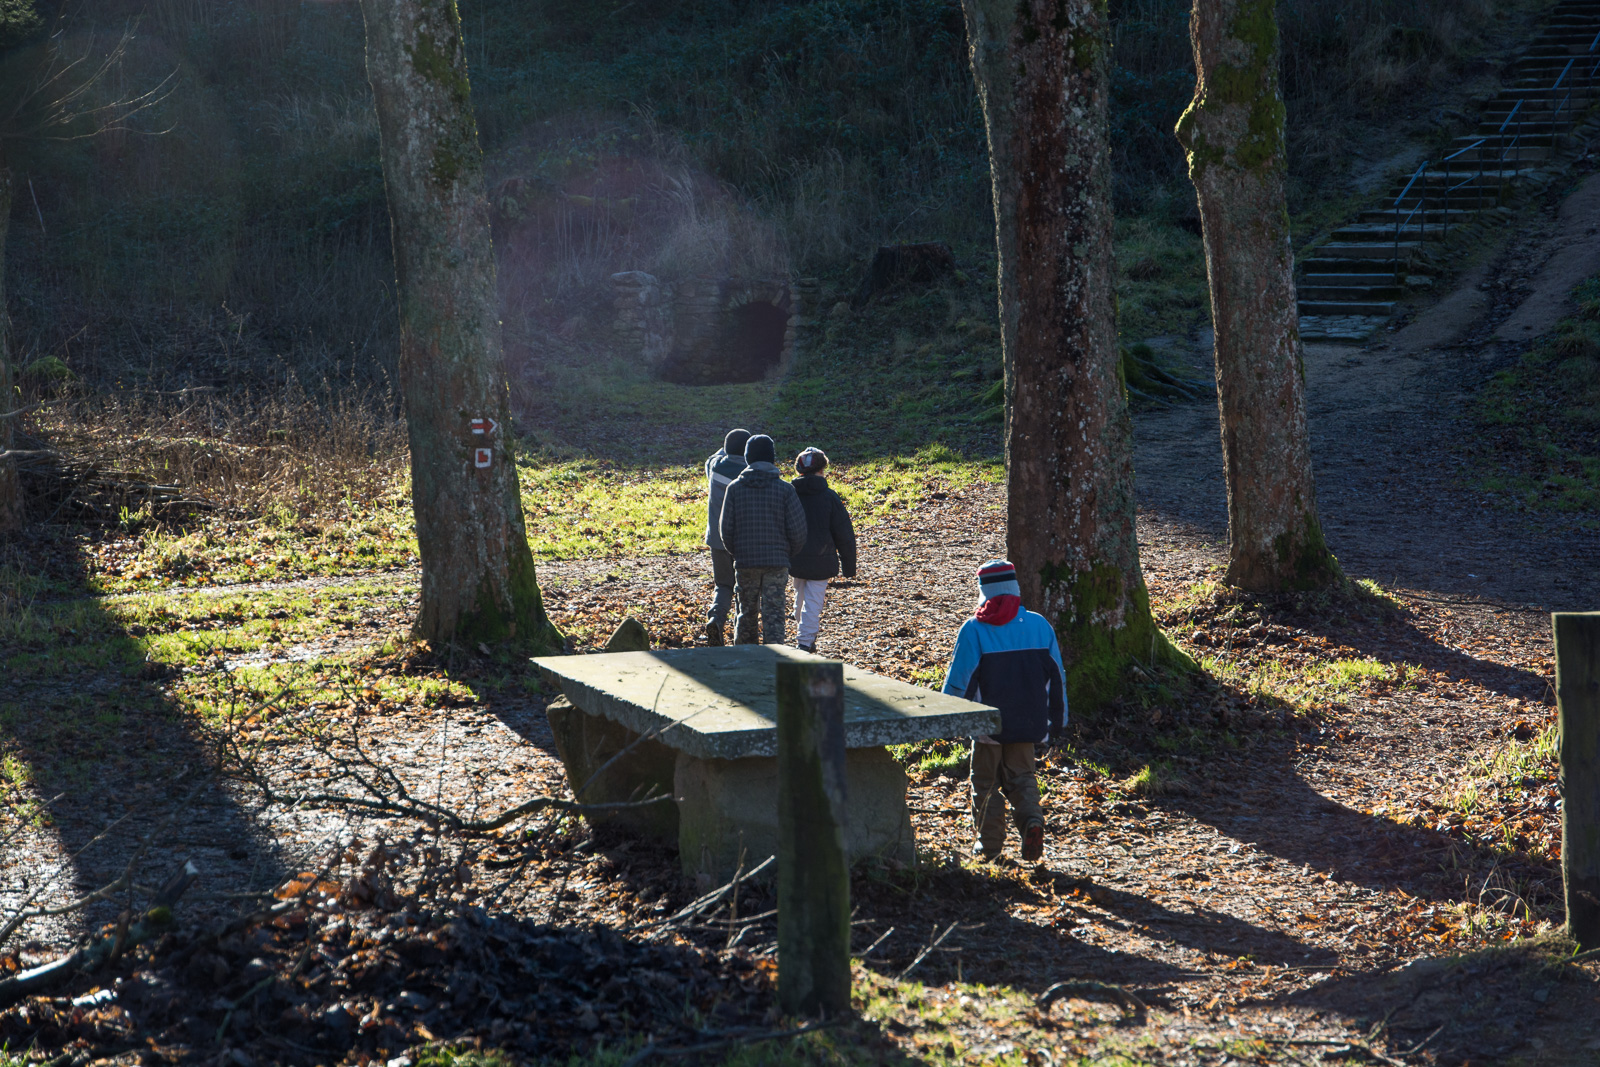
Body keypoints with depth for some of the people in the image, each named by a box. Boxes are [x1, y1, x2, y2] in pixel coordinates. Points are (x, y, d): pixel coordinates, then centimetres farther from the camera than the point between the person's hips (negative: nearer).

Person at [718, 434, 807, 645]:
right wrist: (789, 551, 13)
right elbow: (797, 530, -6)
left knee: (747, 612, 15)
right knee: (773, 615, 1)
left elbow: (726, 529, -1)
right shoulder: (785, 489, -6)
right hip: (777, 561, -1)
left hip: (745, 562, 2)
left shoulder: (735, 488, -2)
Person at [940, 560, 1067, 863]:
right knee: (1021, 776, 15)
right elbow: (1056, 677, 6)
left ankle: (989, 843, 14)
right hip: (1028, 722, 3)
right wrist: (1057, 719, 15)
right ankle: (1031, 819, -11)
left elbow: (959, 681, -9)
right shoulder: (1038, 625, 1)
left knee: (986, 781, 12)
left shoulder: (974, 630, -11)